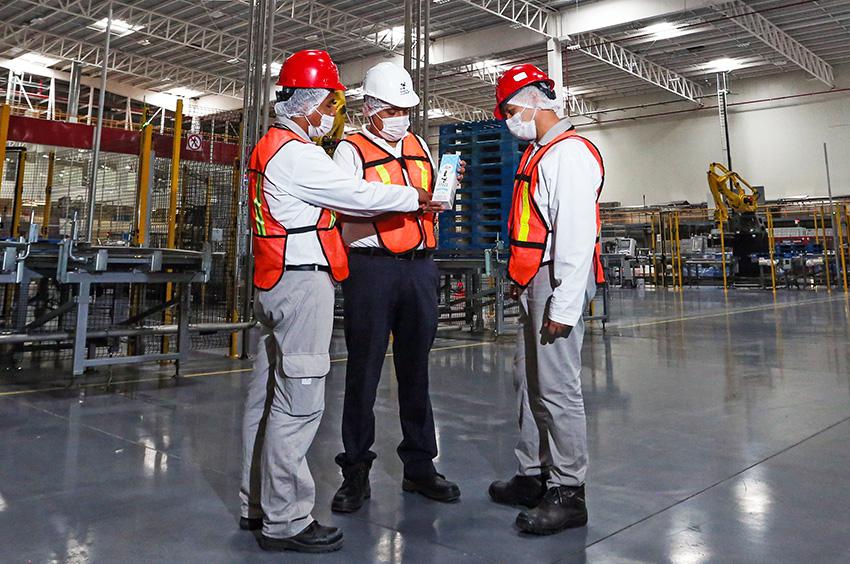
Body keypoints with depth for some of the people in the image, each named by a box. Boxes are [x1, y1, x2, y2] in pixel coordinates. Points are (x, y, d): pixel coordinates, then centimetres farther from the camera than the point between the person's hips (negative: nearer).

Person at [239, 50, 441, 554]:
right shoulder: (295, 153, -13)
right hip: (303, 282, -11)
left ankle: (258, 505, 23)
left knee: (269, 396, 13)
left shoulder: (270, 148, 20)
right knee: (298, 401, -8)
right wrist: (414, 197, 4)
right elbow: (357, 195, -10)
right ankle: (285, 521, -1)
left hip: (276, 284, 11)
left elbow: (337, 199, 21)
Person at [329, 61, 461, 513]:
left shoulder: (419, 147, 18)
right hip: (371, 268, -5)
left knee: (416, 369, 10)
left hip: (420, 267, 5)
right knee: (363, 371, 0)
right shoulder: (351, 151, 0)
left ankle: (419, 466, 22)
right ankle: (355, 473, 12)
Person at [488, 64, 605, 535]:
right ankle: (532, 475, 26)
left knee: (557, 389, -5)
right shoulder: (537, 152, 19)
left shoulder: (570, 154, -12)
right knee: (528, 382, 14)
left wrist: (564, 307, -22)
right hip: (532, 283, 10)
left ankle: (567, 493, 6)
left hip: (557, 283, -10)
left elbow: (576, 235, -20)